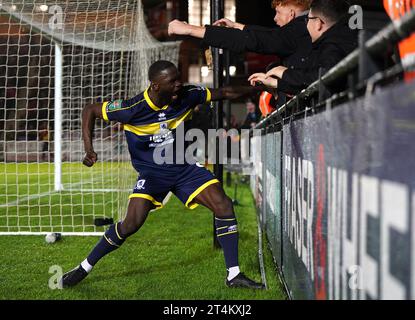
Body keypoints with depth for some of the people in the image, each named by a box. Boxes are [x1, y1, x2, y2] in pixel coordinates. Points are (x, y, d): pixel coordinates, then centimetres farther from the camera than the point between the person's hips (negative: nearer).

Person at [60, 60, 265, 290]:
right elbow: (90, 110, -11)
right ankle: (84, 268, 4)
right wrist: (88, 148, -21)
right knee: (132, 223, -18)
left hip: (185, 167, 3)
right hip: (151, 172, -3)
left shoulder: (187, 96, -14)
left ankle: (233, 275, -3)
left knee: (224, 206, -13)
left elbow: (224, 93, 1)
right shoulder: (132, 109, -23)